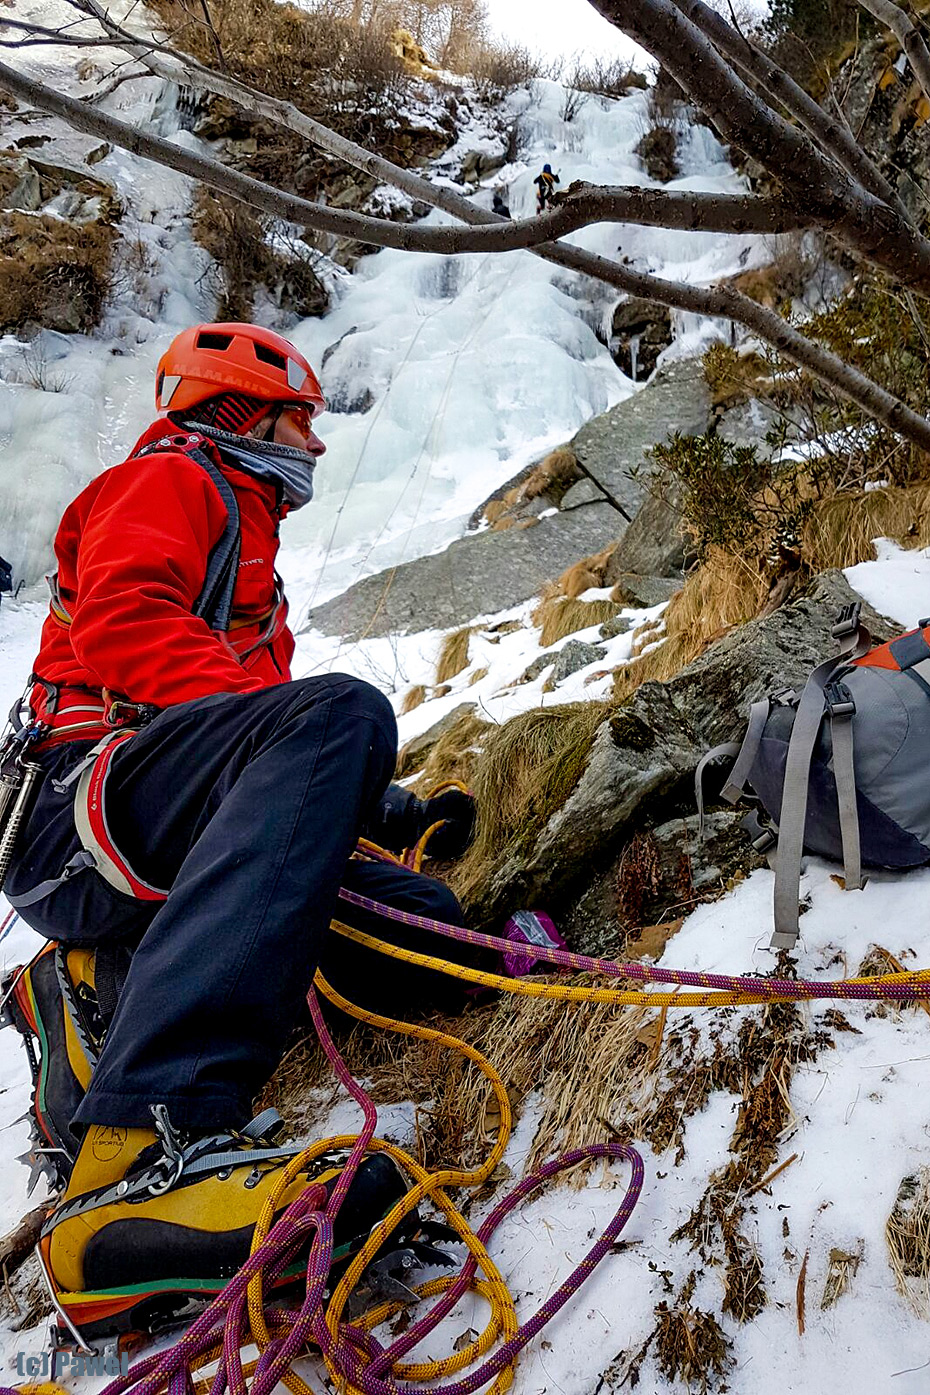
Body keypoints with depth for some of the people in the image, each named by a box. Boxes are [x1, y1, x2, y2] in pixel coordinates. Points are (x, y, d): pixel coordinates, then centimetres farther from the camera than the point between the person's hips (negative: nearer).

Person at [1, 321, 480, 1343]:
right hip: (86, 801, -8)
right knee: (343, 711, -35)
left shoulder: (242, 530, 37)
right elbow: (121, 622, -12)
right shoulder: (170, 481, 10)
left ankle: (102, 994, -7)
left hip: (160, 864, 8)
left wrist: (378, 807, 14)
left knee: (426, 933, -10)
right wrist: (335, 748, -19)